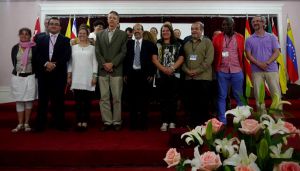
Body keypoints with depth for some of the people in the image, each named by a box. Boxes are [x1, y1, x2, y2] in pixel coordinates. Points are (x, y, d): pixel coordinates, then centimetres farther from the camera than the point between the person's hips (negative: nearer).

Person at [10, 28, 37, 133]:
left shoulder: (34, 48, -2)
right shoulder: (15, 48, 5)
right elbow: (14, 63, 9)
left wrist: (30, 72, -1)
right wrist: (19, 71, 7)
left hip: (30, 77, -2)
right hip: (17, 77, 2)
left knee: (28, 100, 2)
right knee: (19, 101, 6)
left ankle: (26, 123, 12)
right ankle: (20, 124, 14)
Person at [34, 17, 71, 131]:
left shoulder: (65, 40, 8)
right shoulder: (41, 39, 15)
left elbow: (67, 56, -4)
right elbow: (37, 55, 3)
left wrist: (54, 64, -14)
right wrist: (46, 63, -13)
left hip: (59, 74, -2)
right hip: (43, 73, 2)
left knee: (58, 99, 1)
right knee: (42, 99, 4)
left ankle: (59, 123, 9)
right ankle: (40, 124, 12)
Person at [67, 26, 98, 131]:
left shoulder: (92, 48, 8)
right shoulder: (73, 47, 12)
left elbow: (95, 63, 3)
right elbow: (70, 62, 11)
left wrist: (94, 76, -5)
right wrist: (69, 76, 5)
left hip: (88, 78, -1)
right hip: (76, 78, 1)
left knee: (87, 100, 0)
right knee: (77, 100, 1)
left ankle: (85, 121, 6)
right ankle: (79, 121, 7)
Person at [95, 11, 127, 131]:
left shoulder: (123, 34, 6)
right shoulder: (100, 34, 14)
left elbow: (123, 52, -3)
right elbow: (97, 52, 6)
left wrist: (112, 63, -13)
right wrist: (104, 64, -8)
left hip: (116, 70, -2)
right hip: (102, 70, 3)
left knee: (117, 97, 1)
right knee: (104, 97, 3)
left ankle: (116, 121, 10)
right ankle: (107, 121, 11)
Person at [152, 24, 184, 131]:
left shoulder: (177, 45, 9)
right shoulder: (157, 45, 10)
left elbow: (181, 58, 1)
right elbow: (154, 59, 1)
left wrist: (172, 68, -13)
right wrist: (163, 69, -14)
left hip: (174, 74, 0)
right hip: (161, 75, 0)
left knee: (173, 98, 2)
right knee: (163, 99, 2)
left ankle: (172, 121, 9)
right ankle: (164, 121, 6)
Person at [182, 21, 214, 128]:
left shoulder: (207, 42, 1)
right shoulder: (187, 44, 18)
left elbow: (209, 59, -9)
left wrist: (197, 71, -15)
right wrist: (186, 70, -4)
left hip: (203, 77, -5)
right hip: (189, 78, 5)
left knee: (203, 104, -1)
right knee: (189, 103, 7)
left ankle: (203, 125, 12)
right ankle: (192, 124, 20)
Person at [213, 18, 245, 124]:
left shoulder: (240, 38, 6)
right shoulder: (217, 38, 4)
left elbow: (242, 54, 9)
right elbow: (213, 54, 4)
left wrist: (243, 68, 6)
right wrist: (215, 68, -2)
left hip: (237, 71, 1)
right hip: (222, 71, 0)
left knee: (239, 96, 7)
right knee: (222, 96, 4)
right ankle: (222, 120, 12)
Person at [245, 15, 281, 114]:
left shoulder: (271, 37, 8)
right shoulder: (249, 40, 9)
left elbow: (276, 52, 1)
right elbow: (248, 55, 1)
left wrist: (267, 63, -14)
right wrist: (259, 64, -14)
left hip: (272, 69, 0)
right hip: (256, 71, 0)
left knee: (276, 93, -2)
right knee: (258, 95, 3)